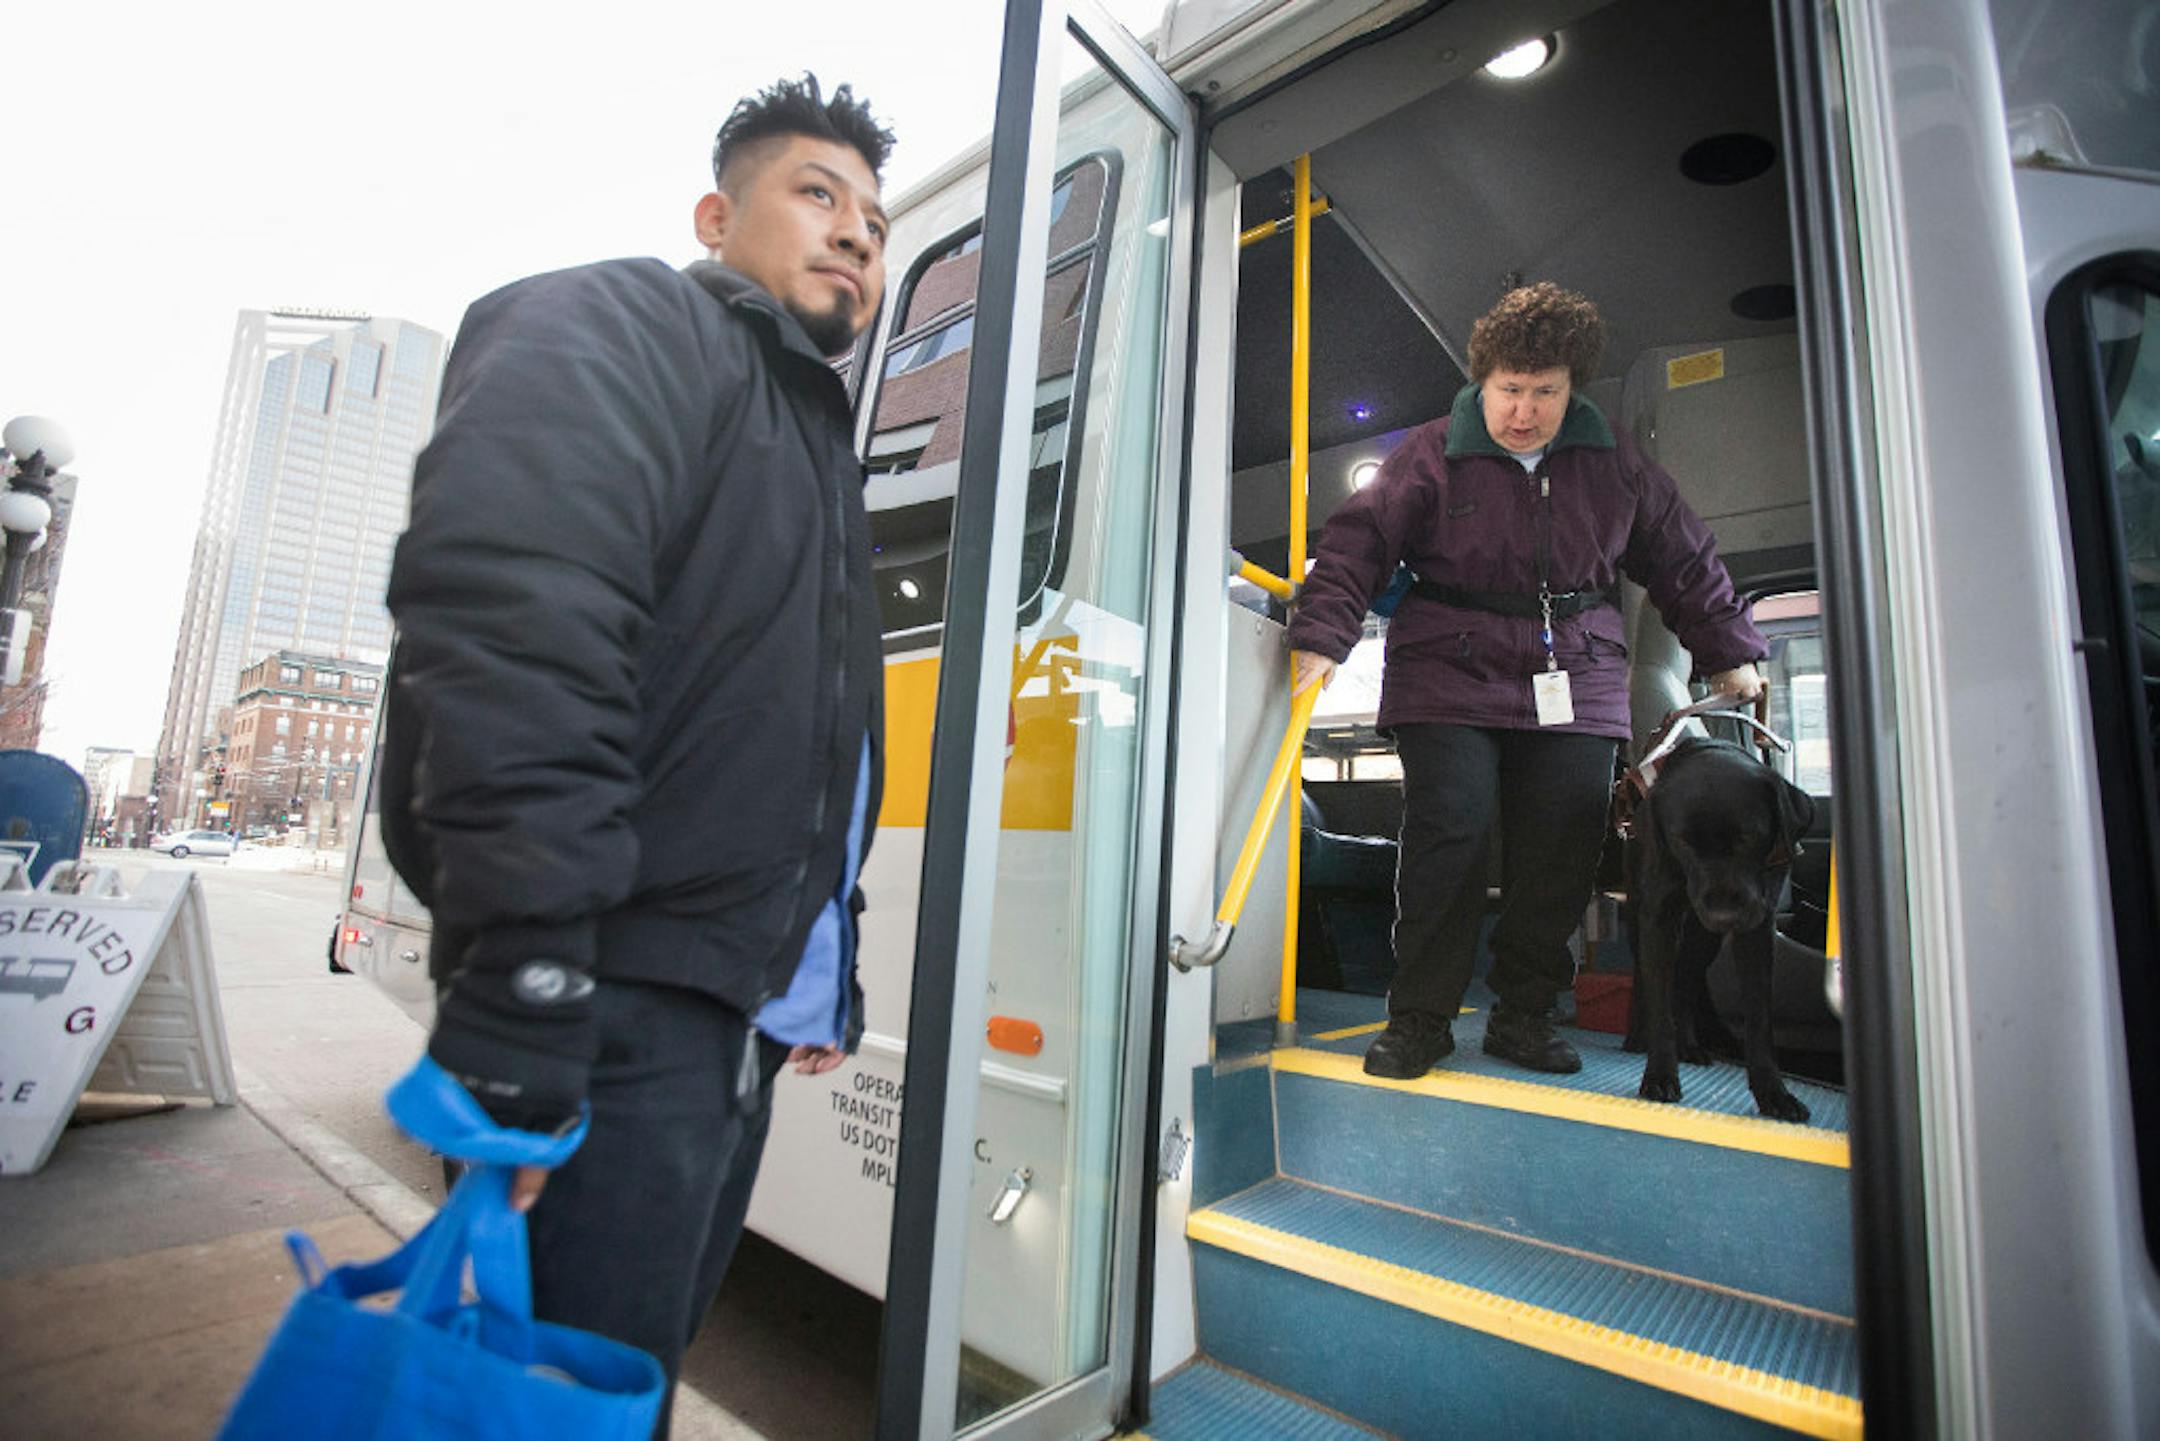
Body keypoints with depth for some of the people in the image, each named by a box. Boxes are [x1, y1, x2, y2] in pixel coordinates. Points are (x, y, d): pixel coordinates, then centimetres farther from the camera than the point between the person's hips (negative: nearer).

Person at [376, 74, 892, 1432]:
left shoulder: (821, 449, 24)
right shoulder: (615, 329, -3)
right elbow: (512, 645, -23)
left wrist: (828, 978, 22)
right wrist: (519, 1008, -28)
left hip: (740, 1013, 9)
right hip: (615, 1014, -9)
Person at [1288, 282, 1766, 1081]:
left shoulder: (1615, 463, 10)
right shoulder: (1432, 454, -1)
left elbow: (1685, 560, 19)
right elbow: (1358, 541, -7)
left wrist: (1730, 652, 20)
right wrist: (1321, 639, -18)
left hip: (1574, 687, 4)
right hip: (1449, 677, -3)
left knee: (1561, 852, 1)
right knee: (1447, 834, -13)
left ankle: (1523, 1014, 17)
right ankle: (1419, 1017, 0)